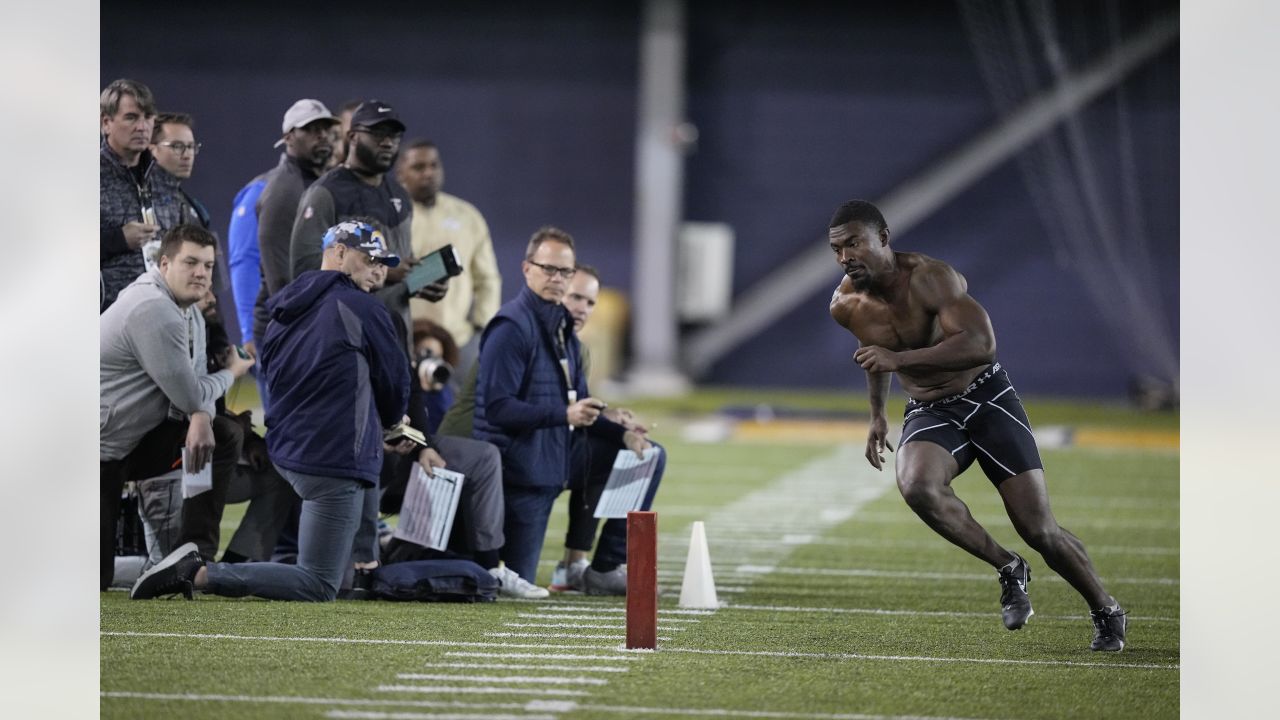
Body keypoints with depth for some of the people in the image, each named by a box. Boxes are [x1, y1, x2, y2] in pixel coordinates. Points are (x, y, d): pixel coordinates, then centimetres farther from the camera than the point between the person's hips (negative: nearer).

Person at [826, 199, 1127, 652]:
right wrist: (877, 415, 26)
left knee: (1039, 530, -8)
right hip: (928, 412, 4)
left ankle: (1106, 612, 17)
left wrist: (899, 358, -40)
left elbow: (981, 343, -35)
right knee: (917, 488, -31)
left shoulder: (928, 278, -22)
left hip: (987, 398, -4)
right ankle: (1008, 569, -10)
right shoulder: (845, 306, -2)